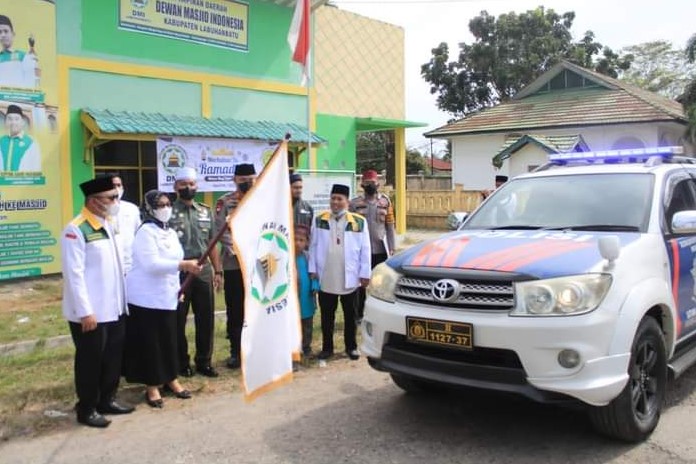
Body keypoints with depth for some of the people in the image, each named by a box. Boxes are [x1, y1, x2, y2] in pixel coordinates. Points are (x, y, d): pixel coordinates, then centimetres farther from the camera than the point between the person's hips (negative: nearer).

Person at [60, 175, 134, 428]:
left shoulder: (107, 225, 10)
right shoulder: (75, 231, -16)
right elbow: (74, 274, -19)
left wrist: (122, 300, 14)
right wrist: (85, 312, -20)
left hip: (114, 308, 8)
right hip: (90, 313, -8)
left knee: (113, 357, 16)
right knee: (90, 361, 6)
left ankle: (107, 400, 33)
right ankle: (87, 409, 22)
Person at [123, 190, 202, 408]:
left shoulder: (171, 233, 13)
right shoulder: (145, 232, -13)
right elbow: (151, 264, -25)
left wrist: (178, 288, 11)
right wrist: (183, 265, -32)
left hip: (167, 296, 7)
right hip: (146, 297, -7)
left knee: (169, 340, 11)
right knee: (150, 342, 0)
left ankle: (171, 379, 24)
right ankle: (152, 387, 11)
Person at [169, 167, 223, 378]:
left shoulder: (206, 211, 11)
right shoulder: (168, 211, -2)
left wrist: (218, 271, 8)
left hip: (204, 271, 4)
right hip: (177, 273, -4)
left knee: (206, 319, 8)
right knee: (178, 320, 6)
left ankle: (204, 361, 22)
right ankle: (181, 362, 20)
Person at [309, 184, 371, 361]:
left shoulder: (359, 221, -4)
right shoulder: (319, 220, 2)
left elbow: (365, 250, -2)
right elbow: (313, 246, 4)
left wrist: (365, 273, -4)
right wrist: (313, 270, 0)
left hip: (350, 279, -1)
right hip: (325, 278, 1)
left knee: (350, 315, 12)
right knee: (327, 316, 11)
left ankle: (351, 347, 26)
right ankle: (327, 347, 23)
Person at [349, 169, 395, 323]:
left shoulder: (385, 201, 5)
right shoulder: (354, 203, -2)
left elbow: (390, 227, 6)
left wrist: (391, 248, 3)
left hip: (380, 250, 2)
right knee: (360, 283, 6)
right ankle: (358, 314, 17)